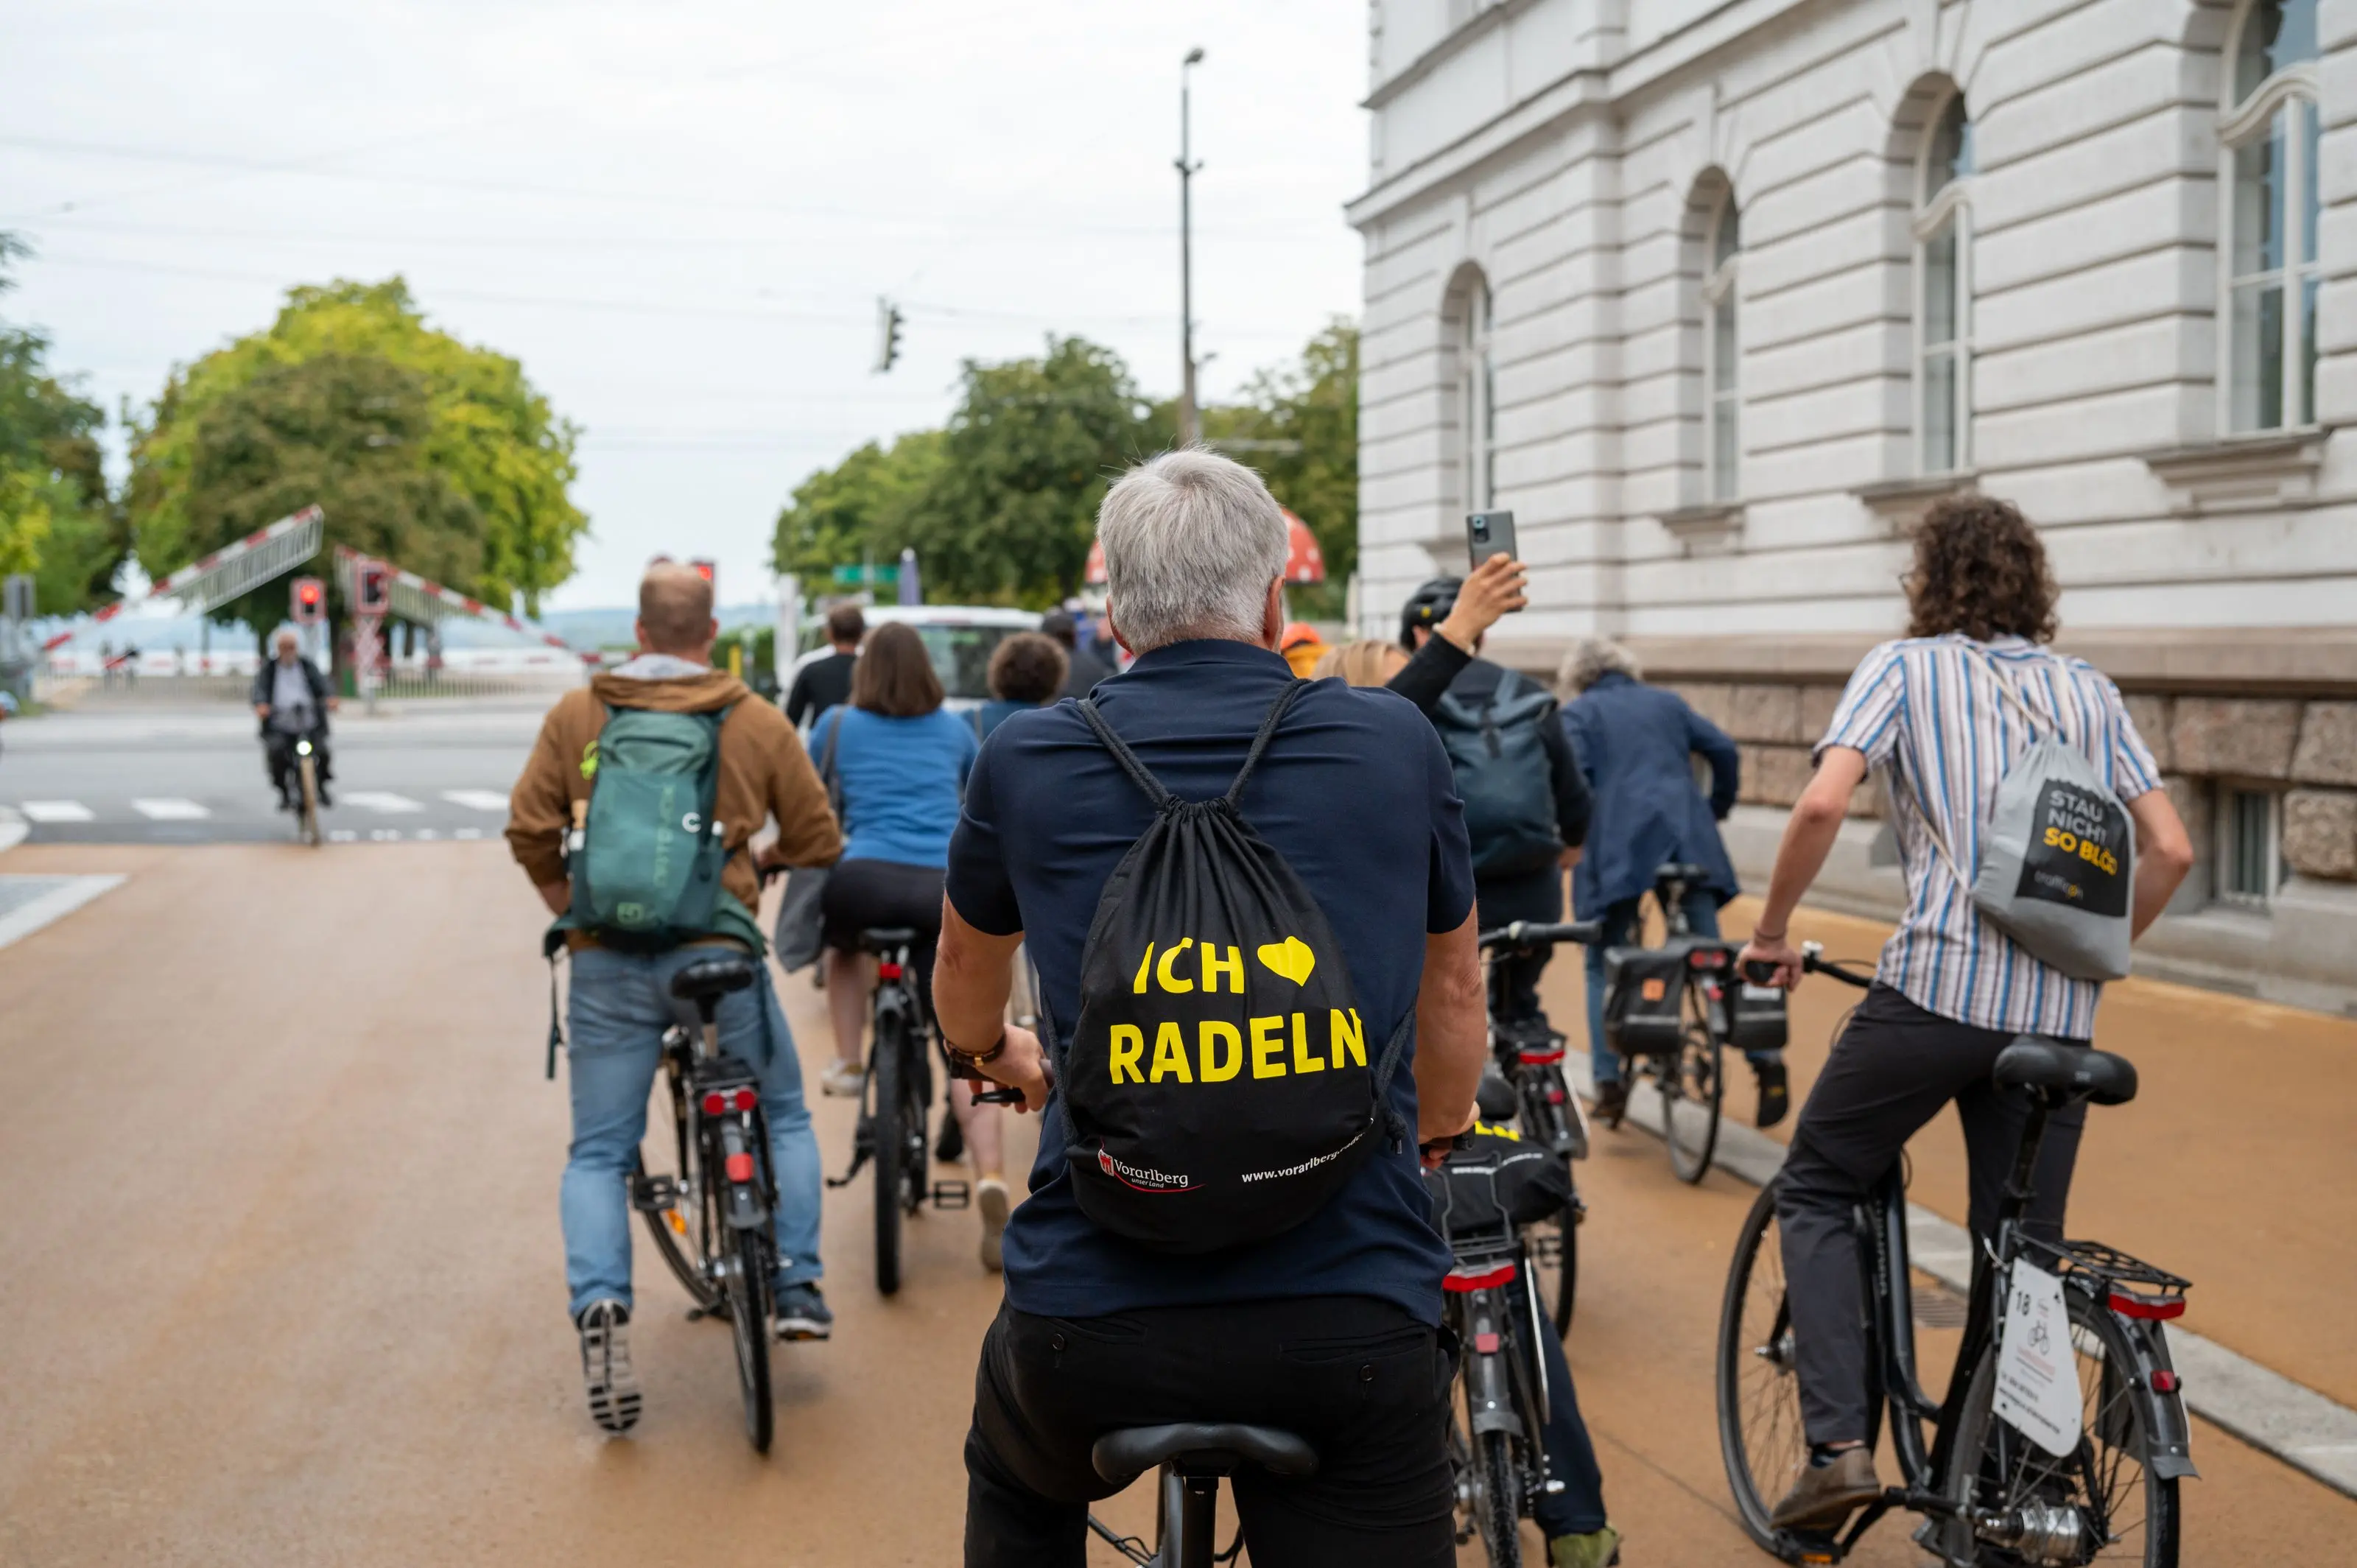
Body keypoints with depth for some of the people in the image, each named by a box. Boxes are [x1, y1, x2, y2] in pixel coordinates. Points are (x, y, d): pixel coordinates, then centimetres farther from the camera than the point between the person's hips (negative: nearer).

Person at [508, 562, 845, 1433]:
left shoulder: (575, 714, 3)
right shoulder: (760, 723, 2)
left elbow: (528, 829, 1)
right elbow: (819, 840, 6)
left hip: (607, 963, 1)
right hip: (718, 952, 0)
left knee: (598, 1153, 10)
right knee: (784, 1118, 21)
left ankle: (599, 1305, -9)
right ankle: (797, 1285, 15)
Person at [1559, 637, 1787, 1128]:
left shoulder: (1577, 713, 12)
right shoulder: (1666, 702, 22)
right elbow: (1723, 748, 14)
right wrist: (1717, 808, 26)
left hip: (1617, 847, -3)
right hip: (1687, 838, 3)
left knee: (1604, 965, 9)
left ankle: (1609, 1079, -3)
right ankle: (1765, 1055, -4)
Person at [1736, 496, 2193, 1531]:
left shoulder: (1906, 667, 4)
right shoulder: (2089, 689, 16)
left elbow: (1824, 801, -11)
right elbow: (2170, 850, 10)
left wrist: (1772, 930, 2)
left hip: (1935, 987, -4)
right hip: (2058, 1016, 4)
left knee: (1815, 1193, 13)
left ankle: (1839, 1446, 0)